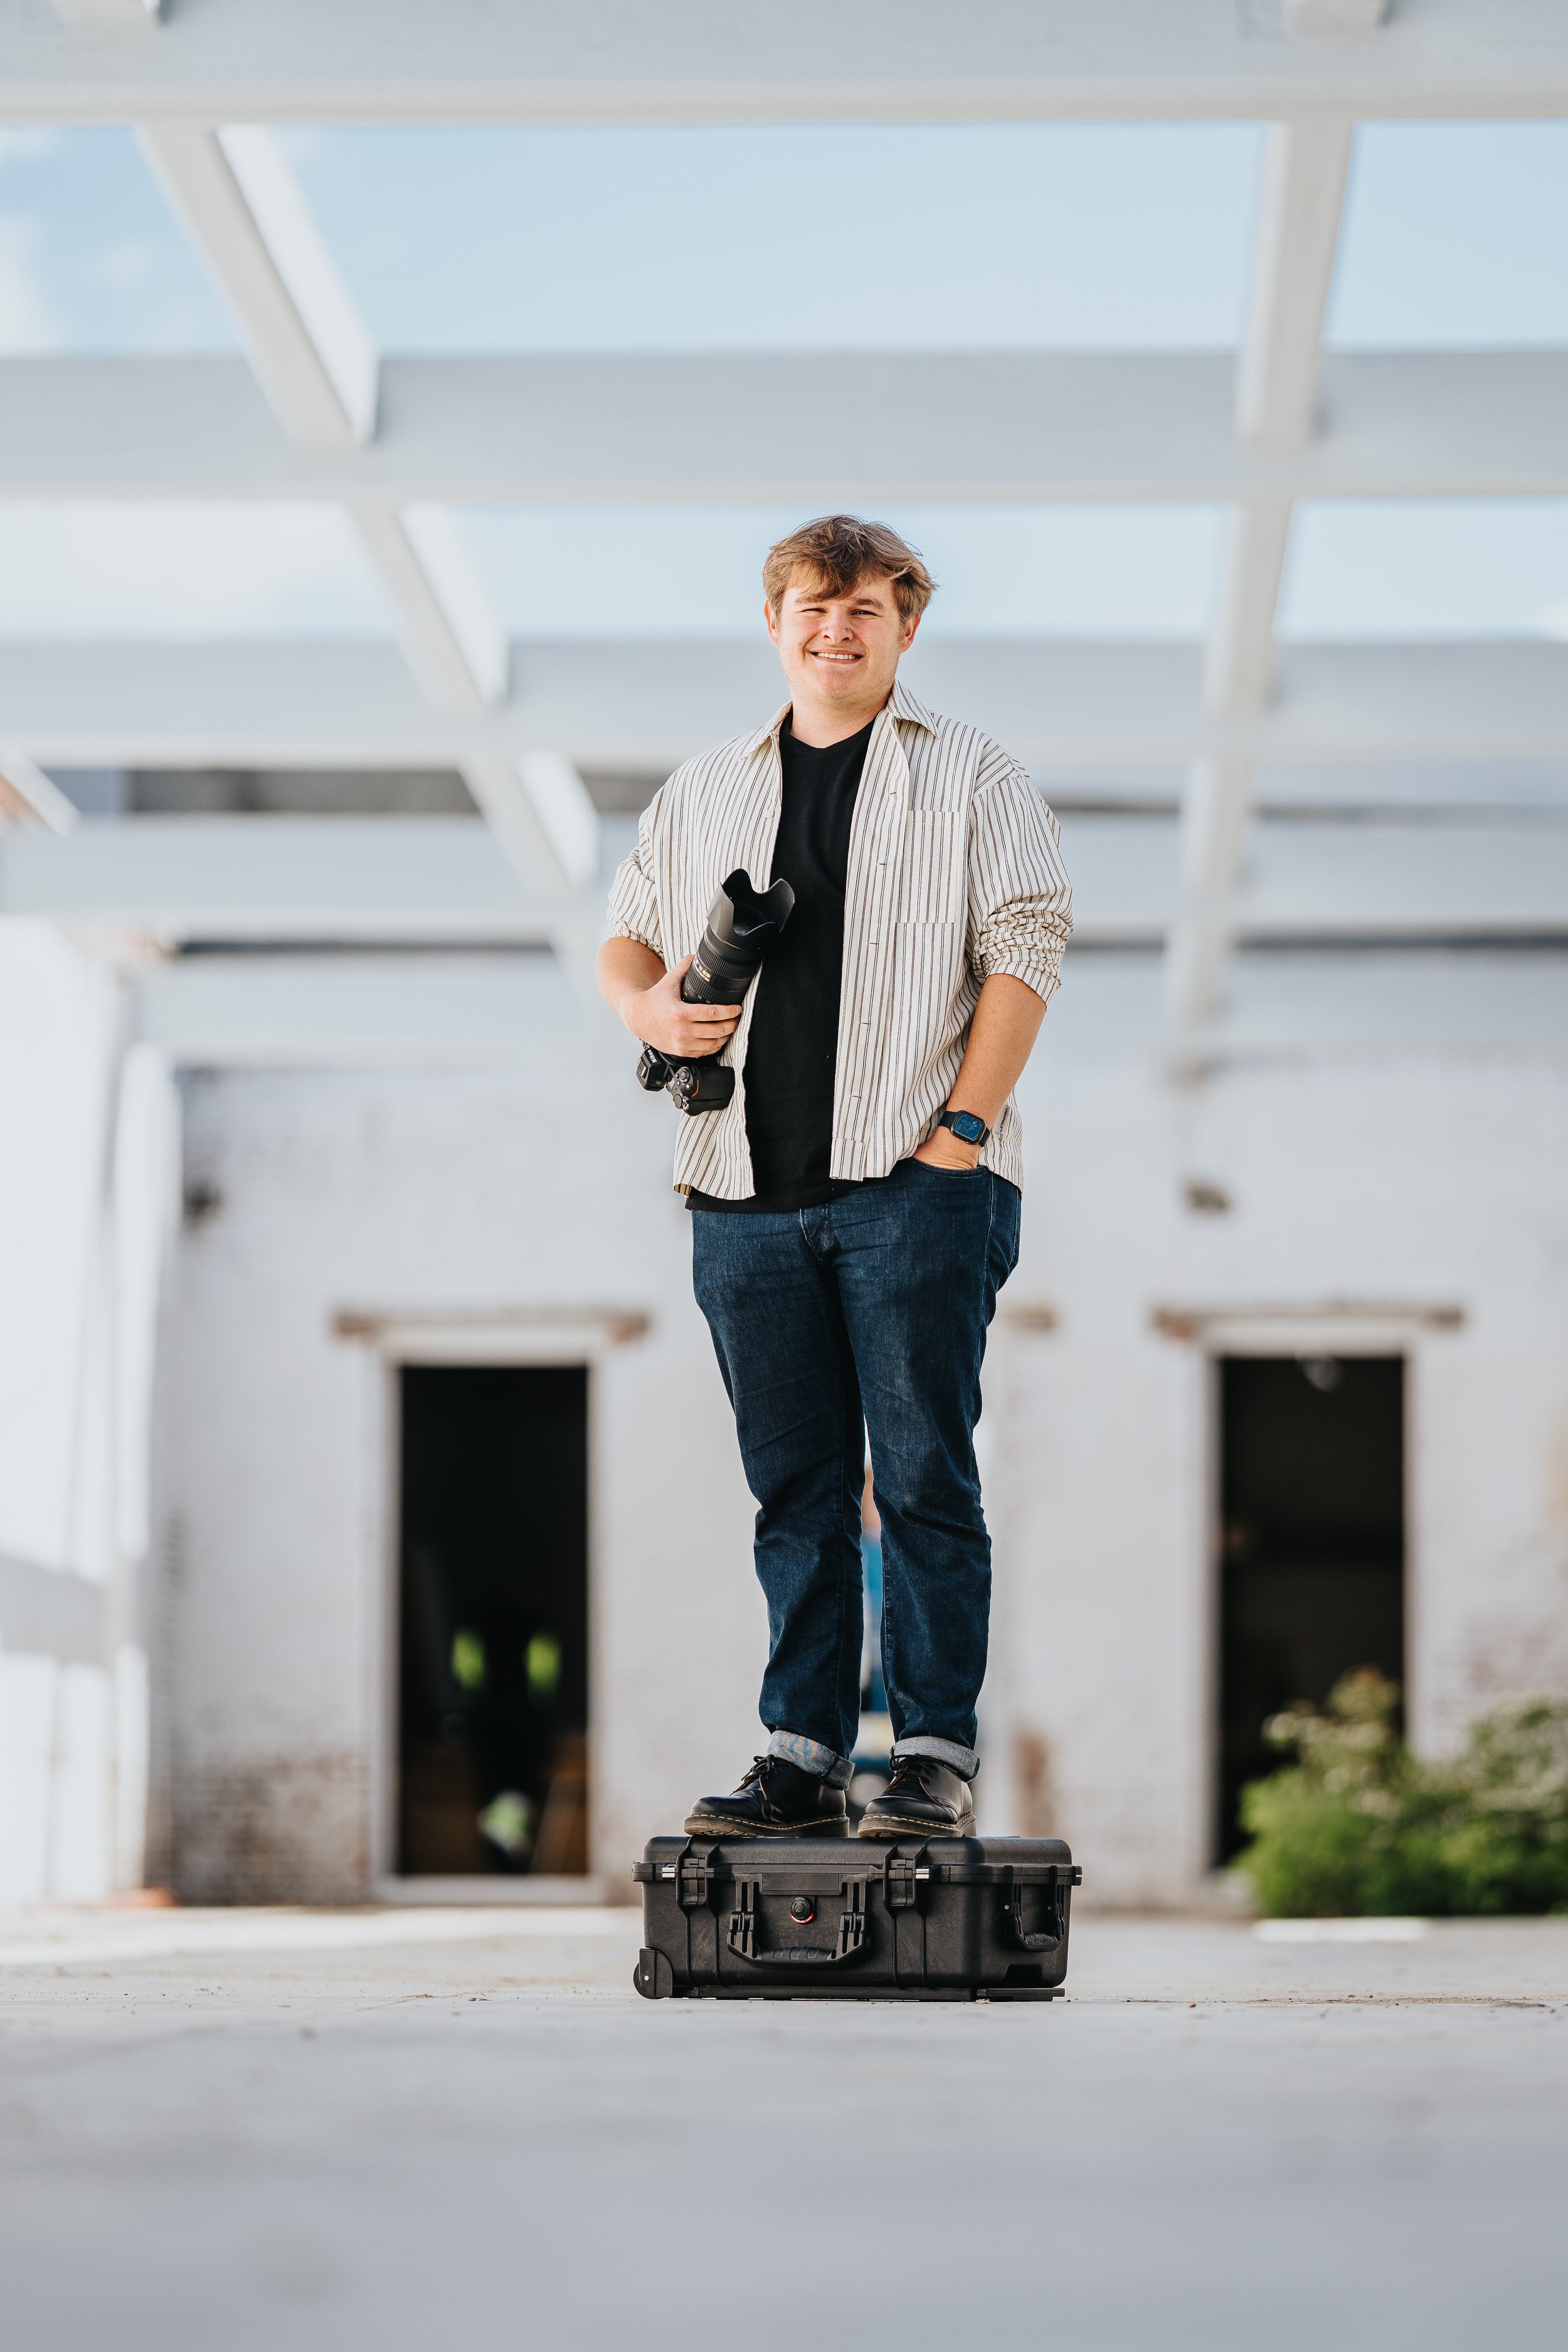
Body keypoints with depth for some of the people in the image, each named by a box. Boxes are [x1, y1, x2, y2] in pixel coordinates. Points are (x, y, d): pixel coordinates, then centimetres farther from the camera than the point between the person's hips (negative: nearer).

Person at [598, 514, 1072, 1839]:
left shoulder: (972, 778, 7)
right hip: (747, 1195, 4)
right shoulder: (704, 795, 20)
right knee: (796, 1488, 5)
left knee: (923, 1474, -6)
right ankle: (803, 1759, 8)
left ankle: (938, 1757, -3)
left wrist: (959, 1131, -11)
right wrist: (645, 1006, 0)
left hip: (915, 1186, -4)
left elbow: (1023, 956, -1)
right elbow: (629, 933, 25)